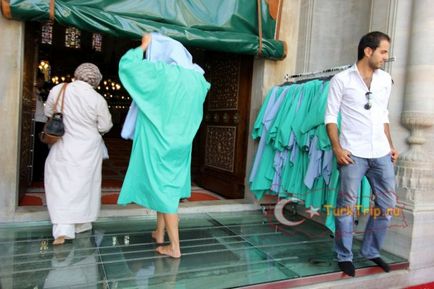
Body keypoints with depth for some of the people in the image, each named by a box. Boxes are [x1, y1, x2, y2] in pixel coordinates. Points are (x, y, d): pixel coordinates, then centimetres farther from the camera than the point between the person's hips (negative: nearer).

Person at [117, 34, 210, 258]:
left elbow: (126, 64, -6)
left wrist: (143, 46, 8)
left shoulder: (159, 72, -13)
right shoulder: (194, 77, 3)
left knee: (164, 189, -1)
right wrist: (185, 61, 29)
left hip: (159, 142, -6)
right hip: (180, 143, 6)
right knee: (165, 186, 19)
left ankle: (174, 247, 4)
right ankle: (160, 233, 33)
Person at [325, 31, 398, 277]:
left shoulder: (386, 79, 13)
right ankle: (344, 256, 17)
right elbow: (331, 117, -4)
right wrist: (337, 148, -13)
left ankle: (371, 251, 28)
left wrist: (391, 145, 13)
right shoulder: (341, 79, -2)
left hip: (381, 152, 6)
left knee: (388, 203, 10)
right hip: (353, 153, -5)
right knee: (347, 205, 1)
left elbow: (384, 116, 19)